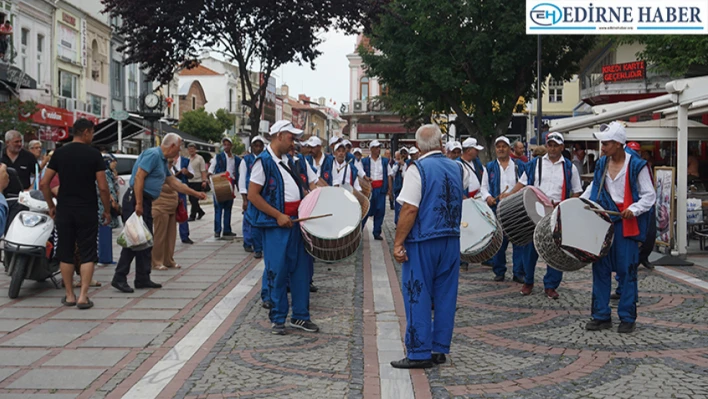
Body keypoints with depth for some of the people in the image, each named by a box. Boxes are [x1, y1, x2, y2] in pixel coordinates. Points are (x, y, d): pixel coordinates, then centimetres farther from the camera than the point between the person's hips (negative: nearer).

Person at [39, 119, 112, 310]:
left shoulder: (59, 153, 4)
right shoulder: (94, 154, -6)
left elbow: (44, 183, 2)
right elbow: (103, 187, -9)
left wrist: (51, 206, 14)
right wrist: (107, 210, 3)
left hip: (64, 210, 3)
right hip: (87, 211, -3)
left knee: (65, 254, 11)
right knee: (87, 254, 3)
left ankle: (69, 295, 15)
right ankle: (83, 297, -3)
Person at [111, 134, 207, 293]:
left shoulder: (163, 160, 19)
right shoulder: (153, 155, -13)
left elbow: (174, 182, 27)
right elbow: (139, 177, -21)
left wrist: (196, 194, 30)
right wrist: (138, 204, -23)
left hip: (146, 202, 10)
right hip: (136, 200, -10)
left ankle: (143, 279, 16)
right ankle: (119, 278, -5)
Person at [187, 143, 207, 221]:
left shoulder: (199, 158, -2)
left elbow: (203, 171, -5)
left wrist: (204, 181, -14)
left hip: (197, 182, -5)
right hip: (189, 182, 5)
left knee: (194, 200, -6)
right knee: (191, 199, 9)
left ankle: (192, 216, 2)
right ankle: (200, 212, 26)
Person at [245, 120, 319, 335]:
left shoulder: (288, 160, 14)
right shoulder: (264, 161, -10)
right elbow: (252, 195, -14)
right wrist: (278, 216, -17)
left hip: (295, 221, 7)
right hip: (275, 223, -7)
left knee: (301, 268, 8)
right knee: (277, 271, -1)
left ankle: (300, 316, 17)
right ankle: (277, 319, 11)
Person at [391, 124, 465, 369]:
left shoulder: (418, 169, -11)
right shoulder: (458, 168, 8)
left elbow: (410, 209, -16)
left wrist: (398, 242, -13)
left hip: (423, 242, -6)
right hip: (452, 240, 6)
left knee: (418, 296, 0)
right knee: (445, 295, 11)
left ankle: (419, 353, 2)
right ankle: (440, 349, 17)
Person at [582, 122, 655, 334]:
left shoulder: (637, 165, -7)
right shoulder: (602, 164, 9)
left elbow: (649, 195, -4)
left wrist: (634, 209, -18)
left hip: (626, 224, -5)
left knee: (627, 270, -1)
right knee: (600, 268, 5)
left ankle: (628, 317, 9)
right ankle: (601, 315, 13)